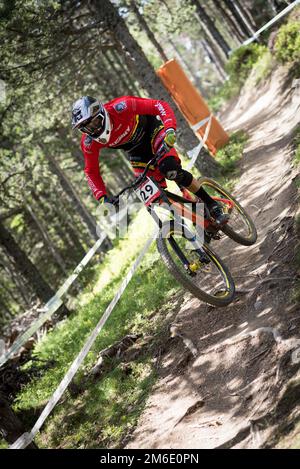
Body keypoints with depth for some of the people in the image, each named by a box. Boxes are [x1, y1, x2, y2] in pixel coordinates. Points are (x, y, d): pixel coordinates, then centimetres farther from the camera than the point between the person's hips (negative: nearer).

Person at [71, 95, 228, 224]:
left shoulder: (120, 108, -36)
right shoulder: (89, 142, -24)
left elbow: (160, 106, -33)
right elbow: (91, 171, -11)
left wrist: (170, 130, -50)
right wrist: (102, 198, -25)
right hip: (135, 151, 4)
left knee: (170, 170, -27)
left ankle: (213, 205, -15)